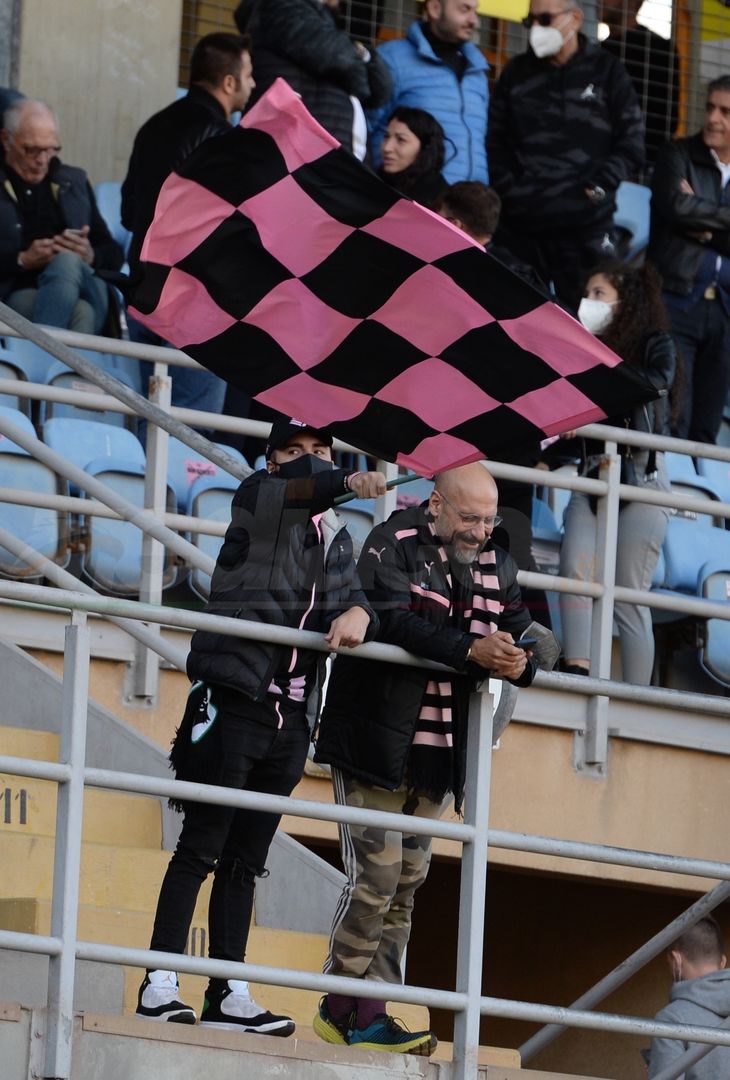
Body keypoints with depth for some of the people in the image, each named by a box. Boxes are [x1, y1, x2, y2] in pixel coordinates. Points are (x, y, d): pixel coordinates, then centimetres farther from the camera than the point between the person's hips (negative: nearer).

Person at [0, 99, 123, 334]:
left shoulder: (74, 181, 28)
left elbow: (114, 254, 25)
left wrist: (91, 257, 1)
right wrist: (21, 260, -11)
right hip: (20, 292, -3)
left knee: (67, 261, -35)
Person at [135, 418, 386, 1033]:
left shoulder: (338, 540, 18)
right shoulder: (258, 497, 0)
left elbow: (355, 600, 5)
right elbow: (295, 486, -23)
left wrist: (357, 616, -20)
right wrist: (349, 484, -44)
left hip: (289, 719, 6)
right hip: (232, 700, -6)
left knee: (245, 859, 9)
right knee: (201, 847, -8)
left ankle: (228, 995, 11)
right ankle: (160, 986, -8)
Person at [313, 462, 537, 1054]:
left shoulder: (496, 566, 11)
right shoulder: (393, 545, -7)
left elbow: (524, 636, 7)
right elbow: (395, 622, -23)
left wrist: (519, 662, -18)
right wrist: (471, 652, -34)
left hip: (438, 754, 7)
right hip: (377, 740, -6)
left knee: (407, 881, 6)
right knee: (376, 873, -10)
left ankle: (369, 1014, 8)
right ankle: (343, 1009, 0)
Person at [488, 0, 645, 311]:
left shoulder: (607, 72, 5)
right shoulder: (516, 73, 13)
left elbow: (631, 144, 3)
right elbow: (495, 140, 14)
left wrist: (597, 189, -8)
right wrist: (508, 189, 0)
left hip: (585, 223, -3)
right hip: (519, 221, 3)